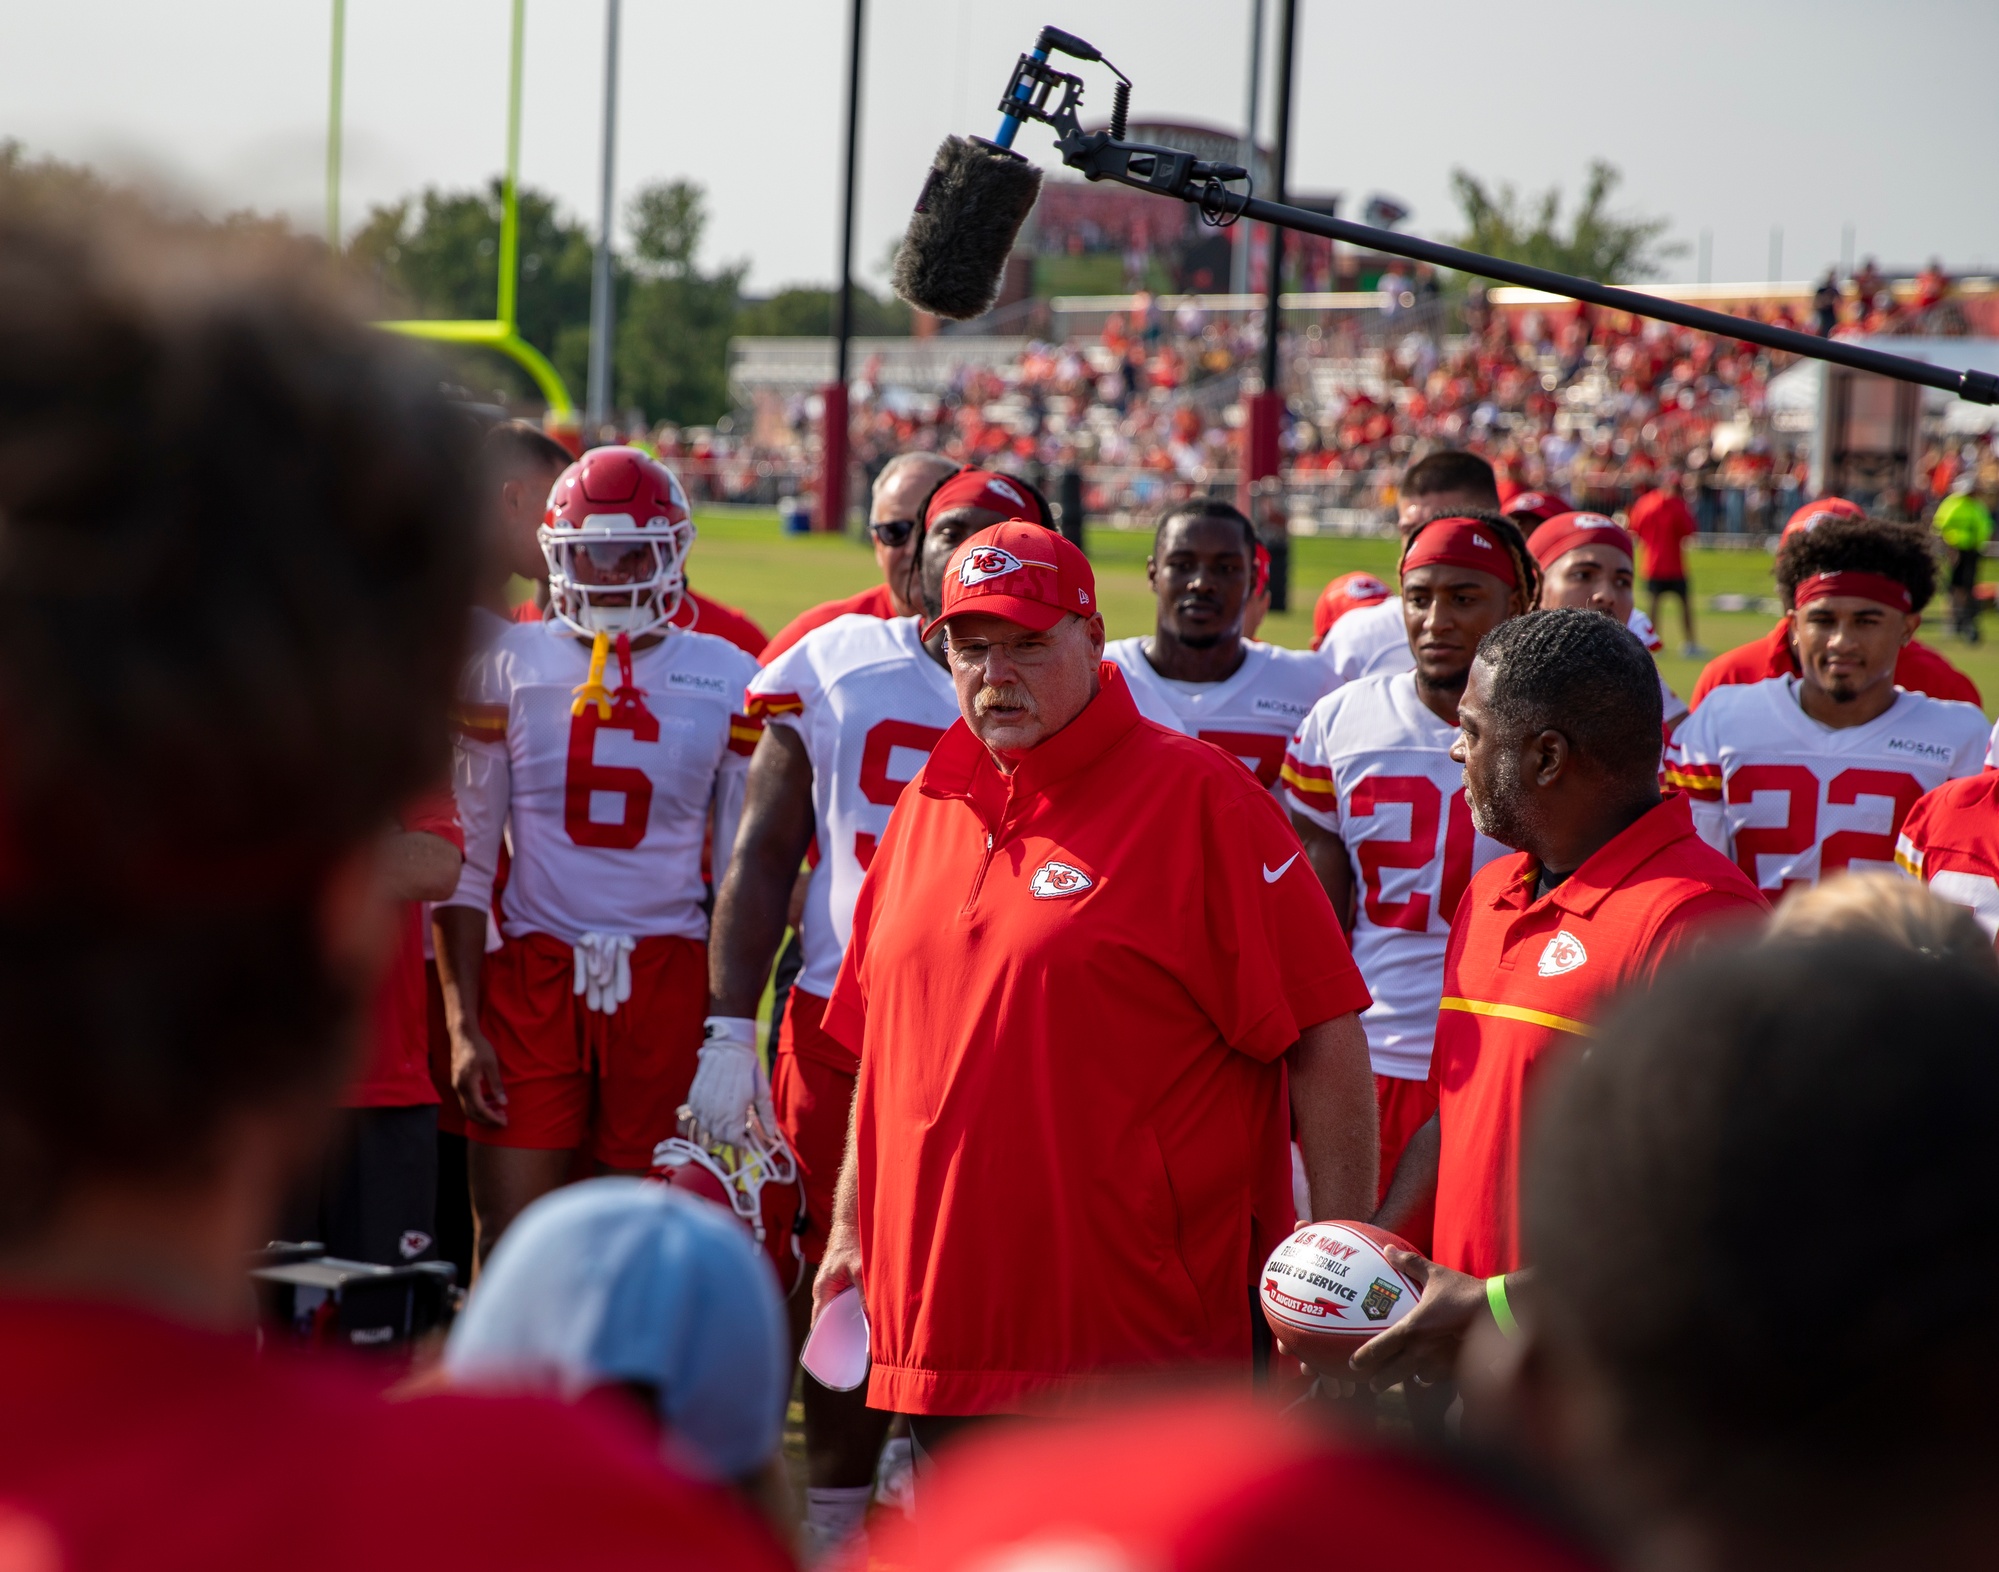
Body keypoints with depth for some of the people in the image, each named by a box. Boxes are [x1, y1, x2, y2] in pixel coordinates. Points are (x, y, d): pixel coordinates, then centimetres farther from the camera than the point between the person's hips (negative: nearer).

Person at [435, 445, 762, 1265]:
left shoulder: (726, 680, 5)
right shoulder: (507, 666, 3)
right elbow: (463, 863, 3)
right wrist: (463, 1023, -3)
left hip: (667, 978, 0)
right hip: (530, 973, 0)